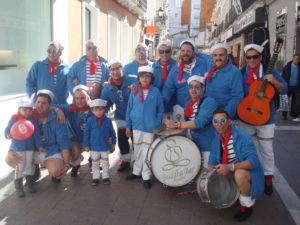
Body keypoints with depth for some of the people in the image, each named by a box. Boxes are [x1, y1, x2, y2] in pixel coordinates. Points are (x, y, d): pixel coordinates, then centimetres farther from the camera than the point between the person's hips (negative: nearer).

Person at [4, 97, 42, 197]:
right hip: (18, 148, -3)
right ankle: (18, 187, 17)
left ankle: (30, 183, 29)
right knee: (19, 167, 3)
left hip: (30, 147, 3)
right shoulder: (14, 119, -11)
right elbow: (7, 130, -6)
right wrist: (8, 135, -29)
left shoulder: (32, 120, -2)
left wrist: (39, 146, 2)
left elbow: (36, 134, 1)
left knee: (29, 166, 14)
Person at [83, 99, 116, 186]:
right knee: (95, 163, 15)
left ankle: (105, 176, 28)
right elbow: (86, 133, -5)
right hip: (94, 147, 0)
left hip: (105, 147, 0)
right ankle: (96, 177, 29)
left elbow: (112, 133, 3)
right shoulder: (90, 120, -10)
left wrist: (113, 143, 8)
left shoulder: (108, 120, -7)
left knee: (105, 163, 13)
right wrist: (86, 145, -5)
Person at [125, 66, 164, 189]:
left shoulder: (155, 91, -4)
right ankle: (137, 172, 32)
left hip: (149, 127, -3)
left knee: (147, 152, 2)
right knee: (137, 151, 16)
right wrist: (128, 126, 4)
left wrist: (157, 125, -7)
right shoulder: (134, 92, 1)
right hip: (136, 126, 3)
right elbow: (129, 109, 5)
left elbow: (160, 110, 0)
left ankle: (146, 176, 14)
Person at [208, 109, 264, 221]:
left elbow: (253, 161, -32)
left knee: (239, 174, -39)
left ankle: (246, 205, -11)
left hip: (248, 171, -7)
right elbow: (212, 162, 0)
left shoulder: (242, 136, -23)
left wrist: (230, 167, -41)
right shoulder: (216, 138, -4)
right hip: (229, 174, 7)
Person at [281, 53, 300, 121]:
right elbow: (283, 77, -1)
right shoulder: (287, 67, -2)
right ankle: (284, 114, 12)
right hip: (288, 87, -1)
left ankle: (293, 114, 21)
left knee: (294, 102, 10)